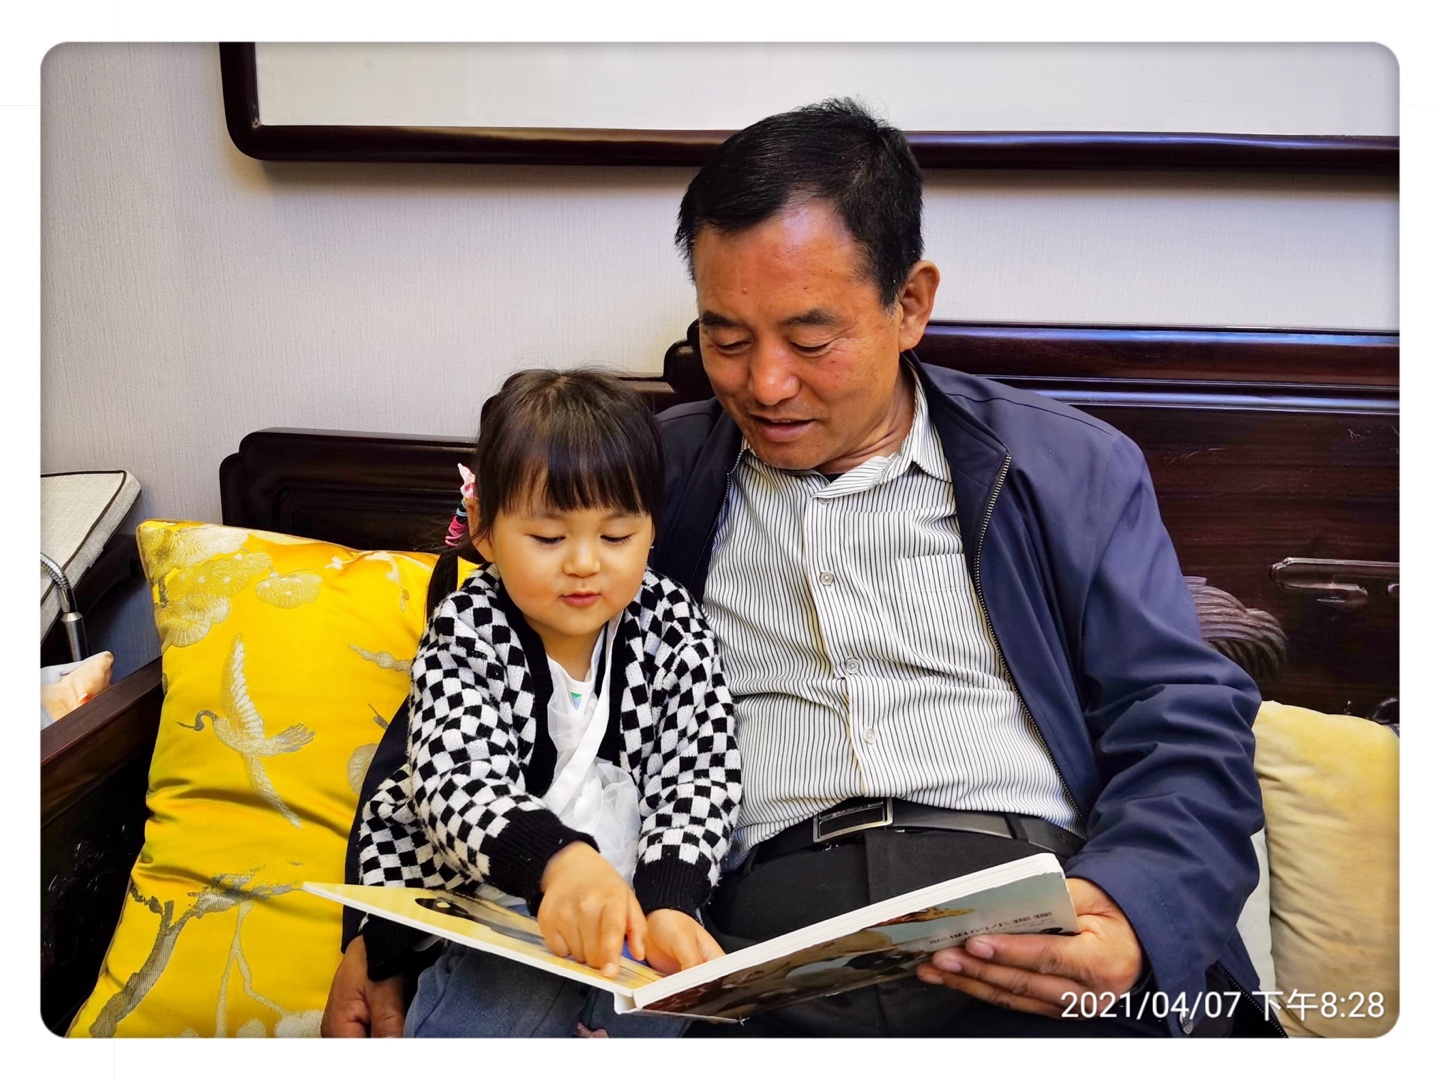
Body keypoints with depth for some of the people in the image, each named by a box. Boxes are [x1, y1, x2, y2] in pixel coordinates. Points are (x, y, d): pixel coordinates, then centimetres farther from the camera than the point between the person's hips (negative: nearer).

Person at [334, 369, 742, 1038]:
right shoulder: (465, 634, -10)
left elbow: (697, 776, -12)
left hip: (639, 906, 2)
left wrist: (668, 904, -33)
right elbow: (459, 782, -26)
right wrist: (558, 861, -48)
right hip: (498, 902, -1)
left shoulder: (669, 626, -3)